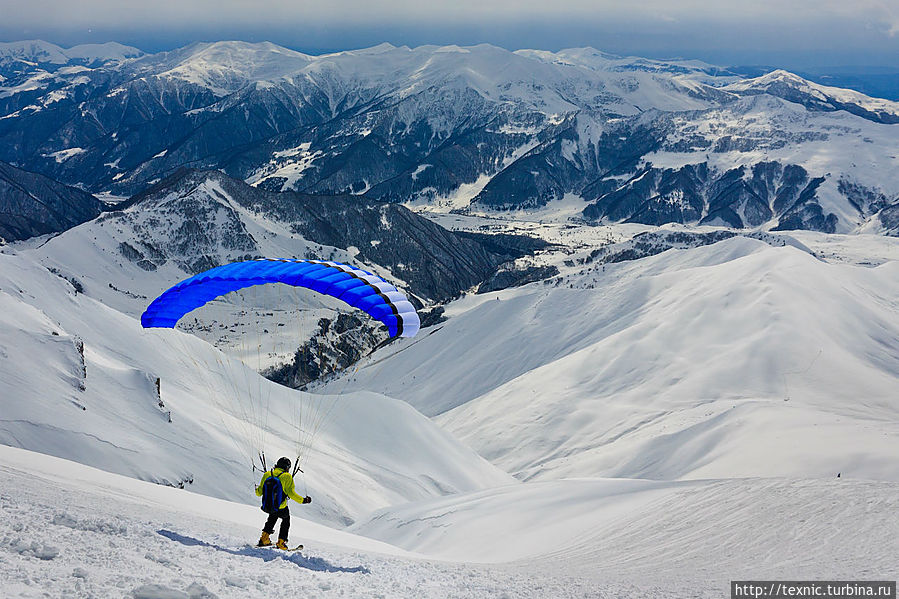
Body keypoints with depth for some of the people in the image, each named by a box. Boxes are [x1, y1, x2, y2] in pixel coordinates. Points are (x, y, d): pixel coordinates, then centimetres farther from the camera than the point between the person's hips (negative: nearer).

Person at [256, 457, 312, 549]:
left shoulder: (267, 475, 0)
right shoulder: (287, 477, -12)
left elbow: (259, 492, 4)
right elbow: (291, 493, -18)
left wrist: (257, 490, 28)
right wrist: (303, 500, -8)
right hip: (281, 508, -4)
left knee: (272, 518, 35)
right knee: (286, 521, 27)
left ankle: (264, 538, 29)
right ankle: (281, 542, 25)